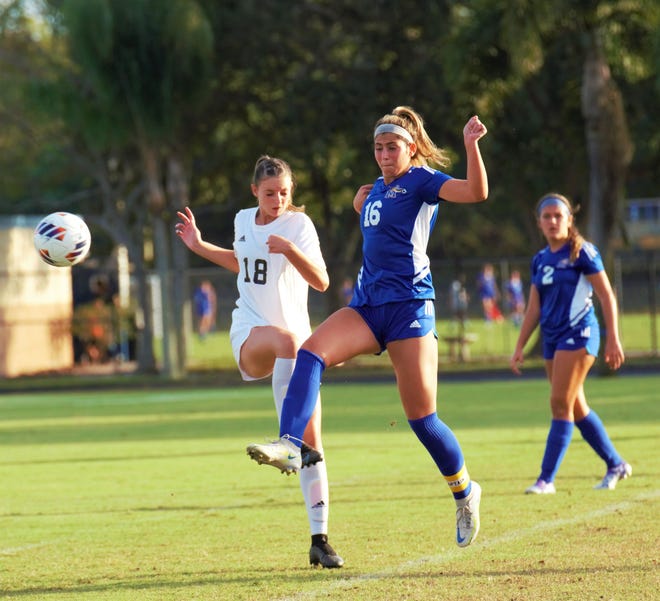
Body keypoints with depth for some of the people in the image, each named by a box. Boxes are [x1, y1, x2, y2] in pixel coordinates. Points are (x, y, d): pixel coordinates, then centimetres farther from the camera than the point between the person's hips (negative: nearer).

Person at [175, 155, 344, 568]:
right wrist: (200, 246, 25)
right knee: (288, 339, -38)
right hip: (250, 336, 1)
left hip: (295, 340, -1)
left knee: (313, 442, -6)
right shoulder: (244, 220, 9)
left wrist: (290, 249, -31)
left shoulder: (298, 224, -5)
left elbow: (321, 282, -17)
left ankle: (320, 539, -1)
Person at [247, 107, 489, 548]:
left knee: (421, 417, -4)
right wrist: (361, 208, 26)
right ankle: (290, 445, -36)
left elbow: (476, 192, -20)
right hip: (368, 305, 7)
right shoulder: (378, 189, 19)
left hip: (409, 307, -7)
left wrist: (472, 145, -28)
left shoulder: (421, 181, -2)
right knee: (311, 353, -22)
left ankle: (465, 492, 18)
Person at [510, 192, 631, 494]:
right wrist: (519, 347, 13)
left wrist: (613, 339, -12)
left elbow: (607, 296, -7)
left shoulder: (582, 252, -7)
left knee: (561, 405, -12)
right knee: (577, 409, 11)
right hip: (552, 339, 7)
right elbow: (534, 308, 17)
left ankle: (546, 479, -13)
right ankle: (616, 464, 25)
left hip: (578, 334, -7)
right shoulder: (540, 260, 12)